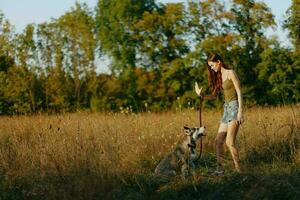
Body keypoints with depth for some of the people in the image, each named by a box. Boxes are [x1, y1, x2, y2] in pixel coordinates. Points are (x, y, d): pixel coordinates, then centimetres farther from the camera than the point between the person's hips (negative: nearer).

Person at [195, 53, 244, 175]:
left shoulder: (230, 73, -6)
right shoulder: (219, 77, 17)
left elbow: (239, 92, -11)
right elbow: (214, 96, 18)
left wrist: (240, 111, -18)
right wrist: (202, 96, -2)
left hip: (234, 106, -9)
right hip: (227, 108, 9)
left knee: (229, 141, -17)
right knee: (218, 140, 2)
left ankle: (238, 169, -14)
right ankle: (220, 169, 3)